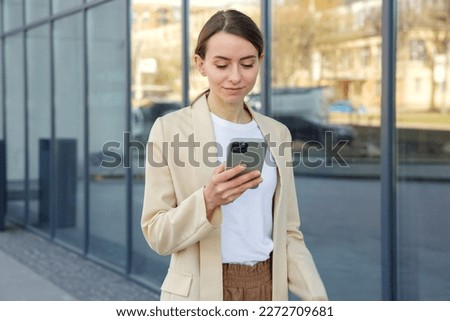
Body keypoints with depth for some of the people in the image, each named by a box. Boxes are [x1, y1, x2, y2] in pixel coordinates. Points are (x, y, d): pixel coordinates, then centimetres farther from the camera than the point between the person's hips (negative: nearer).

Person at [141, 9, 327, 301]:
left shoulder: (276, 133, 5)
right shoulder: (170, 130, -7)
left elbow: (288, 231, 7)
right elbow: (157, 234, -8)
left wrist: (318, 298, -5)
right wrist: (207, 201, -24)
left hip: (267, 291, 4)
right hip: (201, 294, -3)